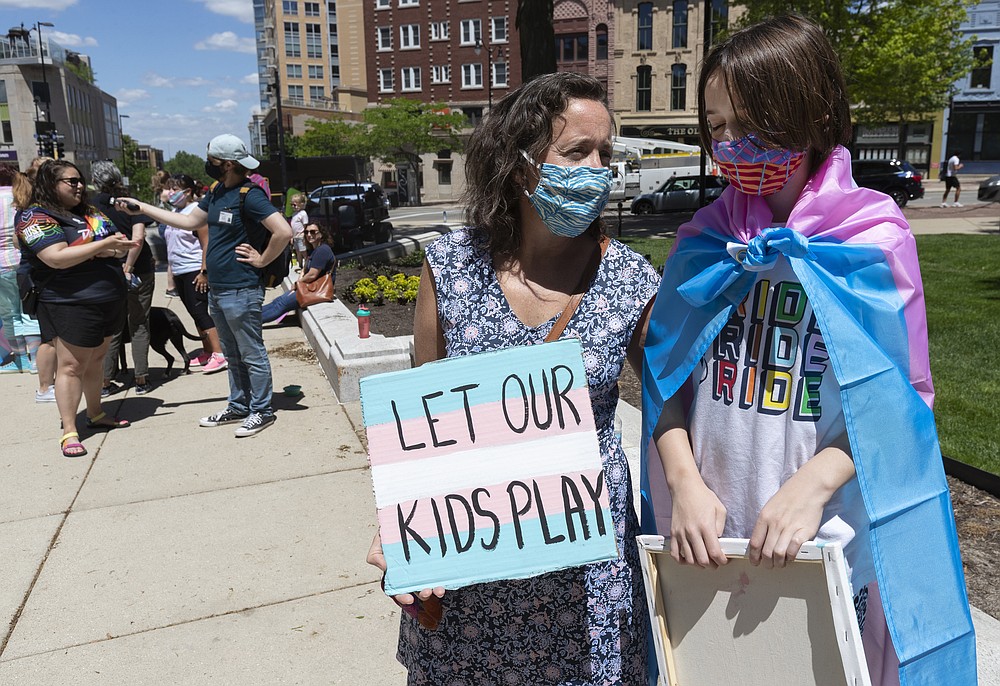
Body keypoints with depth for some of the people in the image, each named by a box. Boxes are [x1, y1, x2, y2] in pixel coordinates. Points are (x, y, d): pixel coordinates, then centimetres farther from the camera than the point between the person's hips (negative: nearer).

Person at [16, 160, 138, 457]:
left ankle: (96, 414, 31)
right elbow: (57, 258, -23)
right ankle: (69, 432, 3)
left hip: (110, 300, 8)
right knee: (71, 366, -3)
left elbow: (117, 245, 15)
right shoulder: (36, 218, -9)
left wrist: (118, 247, -10)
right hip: (72, 304, -7)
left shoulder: (89, 213, 13)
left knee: (96, 360, 18)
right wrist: (103, 244, -22)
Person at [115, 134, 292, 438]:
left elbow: (284, 232, -26)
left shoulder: (249, 196, -17)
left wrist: (262, 259, -16)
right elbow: (189, 222, 22)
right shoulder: (216, 193, 12)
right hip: (216, 289, 10)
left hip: (240, 291, -10)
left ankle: (262, 411, 14)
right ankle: (238, 407, 30)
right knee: (233, 355, 18)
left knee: (252, 354, 2)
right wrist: (141, 208, 22)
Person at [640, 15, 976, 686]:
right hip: (705, 535, 3)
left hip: (827, 540, -2)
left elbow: (899, 399, -8)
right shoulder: (706, 240, 0)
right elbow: (665, 378, 0)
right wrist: (685, 482, -13)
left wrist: (811, 484, -21)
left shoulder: (873, 240, -8)